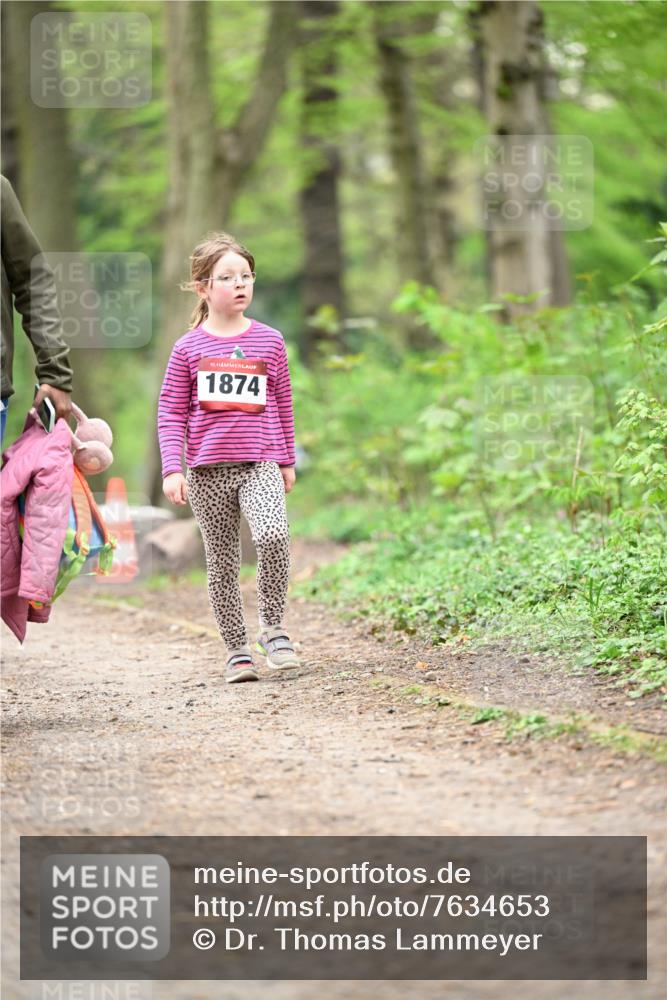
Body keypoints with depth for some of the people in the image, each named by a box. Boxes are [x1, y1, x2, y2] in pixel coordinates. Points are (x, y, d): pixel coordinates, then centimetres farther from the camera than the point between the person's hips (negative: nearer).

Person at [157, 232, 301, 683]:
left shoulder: (269, 340, 5)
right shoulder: (189, 348, 1)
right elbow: (171, 413, 4)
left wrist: (288, 461, 17)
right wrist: (172, 469, -4)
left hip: (260, 463, 0)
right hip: (208, 469, 1)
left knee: (273, 535, -25)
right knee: (222, 562, 5)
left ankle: (273, 628, -7)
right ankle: (237, 650, 15)